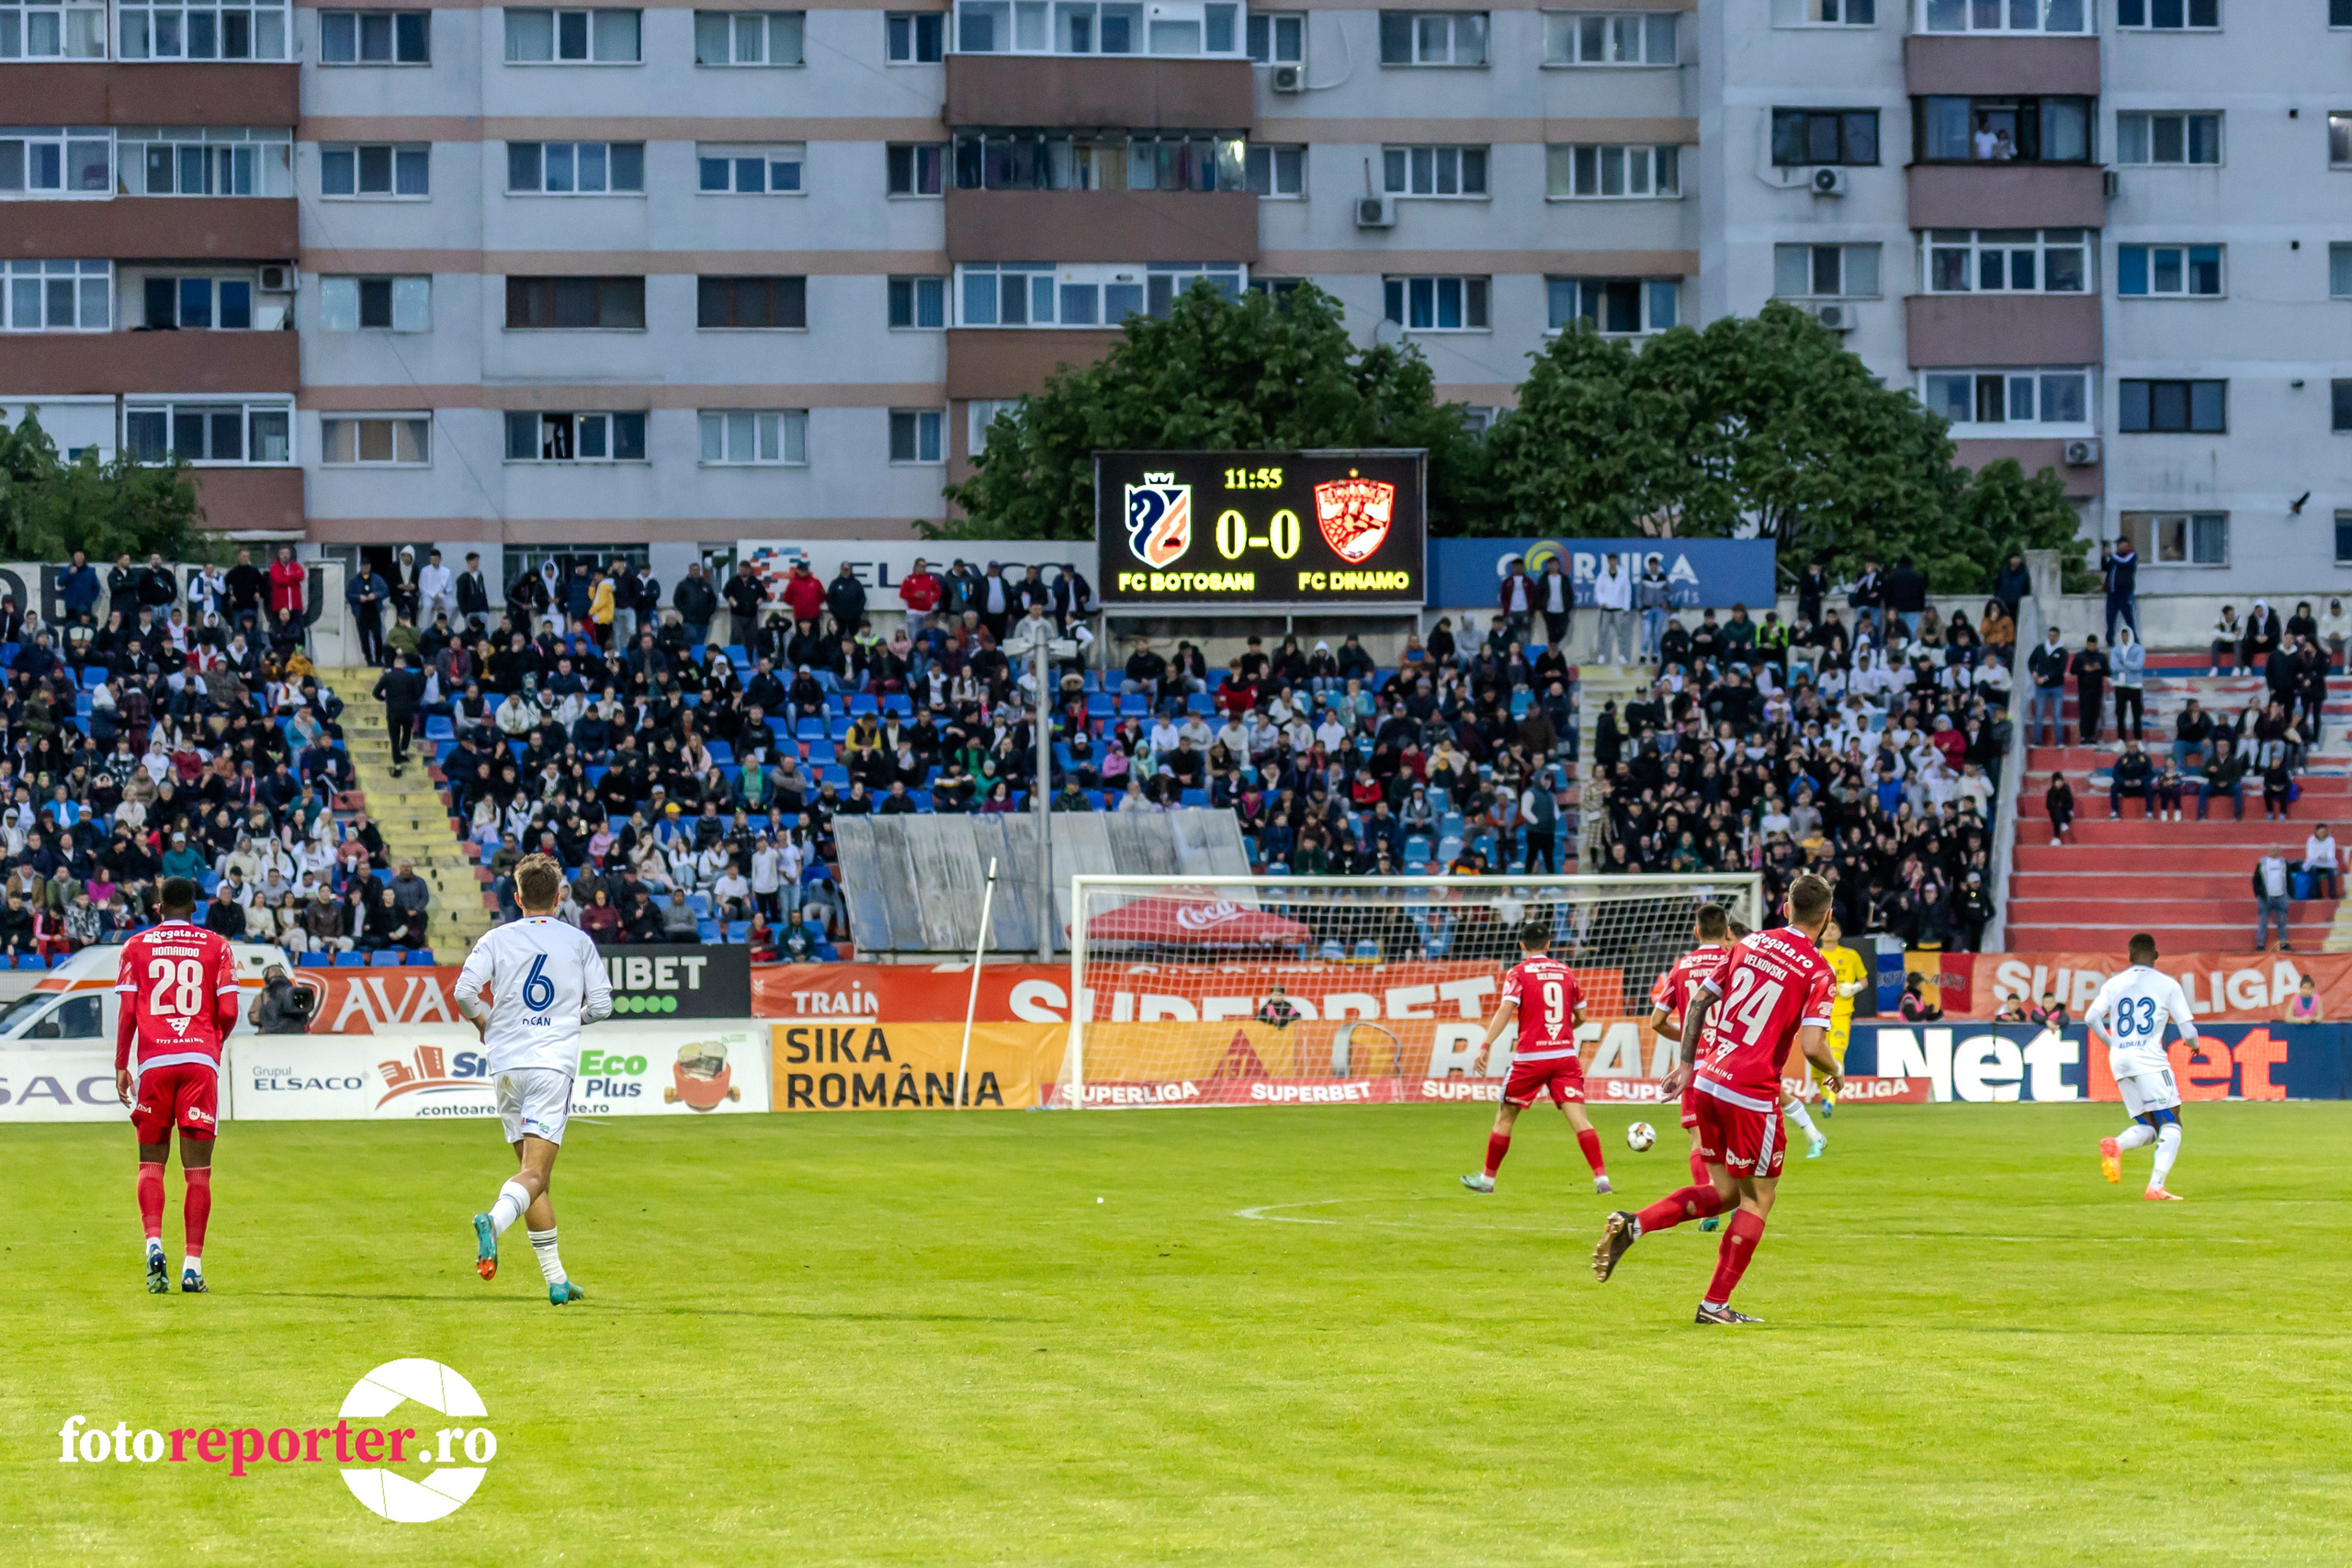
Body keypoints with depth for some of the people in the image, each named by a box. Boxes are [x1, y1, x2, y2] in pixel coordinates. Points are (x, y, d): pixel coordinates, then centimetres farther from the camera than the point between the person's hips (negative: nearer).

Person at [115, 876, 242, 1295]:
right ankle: (193, 1264, -4)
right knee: (198, 1169, 2)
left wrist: (121, 1066, 6)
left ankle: (153, 1242, -14)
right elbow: (228, 1012, 1)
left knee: (151, 1162, 9)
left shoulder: (137, 947, 7)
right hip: (200, 1059, 0)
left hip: (153, 1059, 0)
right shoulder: (216, 947, 7)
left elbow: (126, 1012, 0)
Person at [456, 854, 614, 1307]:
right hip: (554, 1061, -2)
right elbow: (601, 1005, 4)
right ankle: (494, 1220, -43)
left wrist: (483, 1021, 14)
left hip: (507, 1065, 2)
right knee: (535, 1172, -11)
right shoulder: (579, 942, 6)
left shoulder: (498, 938, 5)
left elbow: (464, 990, -6)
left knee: (533, 1172, 12)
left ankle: (556, 1279, 12)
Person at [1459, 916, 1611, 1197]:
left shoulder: (1519, 973, -1)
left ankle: (1487, 1178, 20)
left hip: (1530, 1057, -2)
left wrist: (1486, 1044, -21)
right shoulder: (1566, 972, 10)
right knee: (1578, 1118, -5)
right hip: (1565, 1055, 3)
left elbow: (1506, 1009, -16)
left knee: (1505, 1117, 12)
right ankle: (1601, 1177, -17)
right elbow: (1580, 1016, 17)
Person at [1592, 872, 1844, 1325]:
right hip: (1753, 1095, -6)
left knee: (1723, 1192, 19)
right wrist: (1834, 1073, 4)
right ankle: (1715, 1304, 8)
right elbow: (1812, 1045, -18)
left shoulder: (1750, 944, 10)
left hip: (1710, 1081, 6)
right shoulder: (1819, 972, -8)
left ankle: (1632, 1224, 0)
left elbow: (1699, 1000, 14)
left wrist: (1687, 1062, 23)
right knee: (1757, 1200, 9)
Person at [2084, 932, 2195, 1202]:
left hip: (2119, 1061, 4)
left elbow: (2091, 1018, 2)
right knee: (2170, 1124, 0)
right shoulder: (2168, 985, 3)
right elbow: (2188, 1030, 1)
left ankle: (2116, 1144, -22)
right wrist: (2193, 1044, 25)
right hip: (2150, 1060, -4)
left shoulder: (2114, 983, 11)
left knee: (2147, 1127, 11)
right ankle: (2156, 1187, -17)